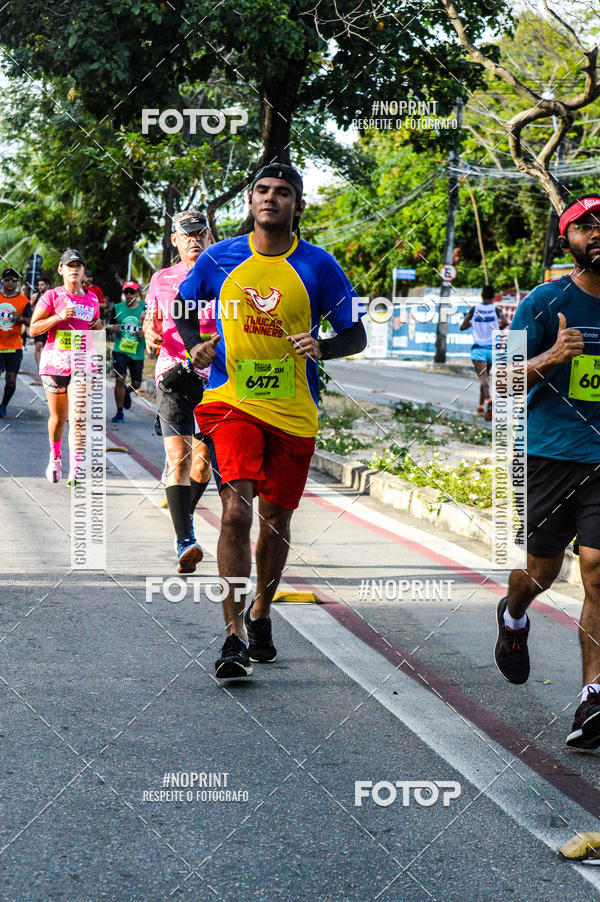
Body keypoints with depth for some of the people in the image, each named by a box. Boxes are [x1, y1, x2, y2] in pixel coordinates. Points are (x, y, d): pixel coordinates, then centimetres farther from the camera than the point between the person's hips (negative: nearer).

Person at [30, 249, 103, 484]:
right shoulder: (52, 296, 1)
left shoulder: (92, 299, 12)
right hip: (55, 361, -1)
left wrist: (98, 326, 6)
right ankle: (55, 457, 33)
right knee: (58, 417, 7)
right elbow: (33, 329, -3)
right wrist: (59, 316, -15)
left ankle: (75, 470, -15)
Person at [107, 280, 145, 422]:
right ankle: (119, 413, -3)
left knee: (136, 384, 4)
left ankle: (126, 391, 43)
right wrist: (111, 328, -10)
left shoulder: (145, 309, 2)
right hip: (120, 350, -1)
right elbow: (109, 325, 13)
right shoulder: (117, 308, 4)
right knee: (120, 378, -13)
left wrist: (144, 333, -12)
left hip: (137, 352, 1)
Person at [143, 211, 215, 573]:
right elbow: (151, 322, 23)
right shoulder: (161, 279, 12)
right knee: (178, 457, -14)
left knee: (202, 461, 1)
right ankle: (185, 542, -20)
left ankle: (186, 516, 31)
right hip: (173, 375, 0)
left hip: (213, 376, 0)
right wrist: (151, 334, 1)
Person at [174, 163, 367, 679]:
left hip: (293, 412, 1)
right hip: (231, 401, -1)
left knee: (275, 519, 11)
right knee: (236, 510, -17)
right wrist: (195, 345, -1)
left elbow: (355, 335, 5)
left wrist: (322, 349, -15)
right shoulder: (219, 259, 4)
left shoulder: (319, 267, 0)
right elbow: (184, 310, 19)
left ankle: (260, 616, 35)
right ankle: (234, 637, -14)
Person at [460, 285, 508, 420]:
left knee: (483, 377, -16)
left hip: (478, 349, -2)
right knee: (486, 376, 21)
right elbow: (505, 323, -18)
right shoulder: (496, 310, 1)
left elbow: (462, 327, 7)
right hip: (493, 349, 2)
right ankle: (481, 407, 29)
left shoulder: (474, 310, 4)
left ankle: (488, 400, -43)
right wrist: (500, 327, 4)